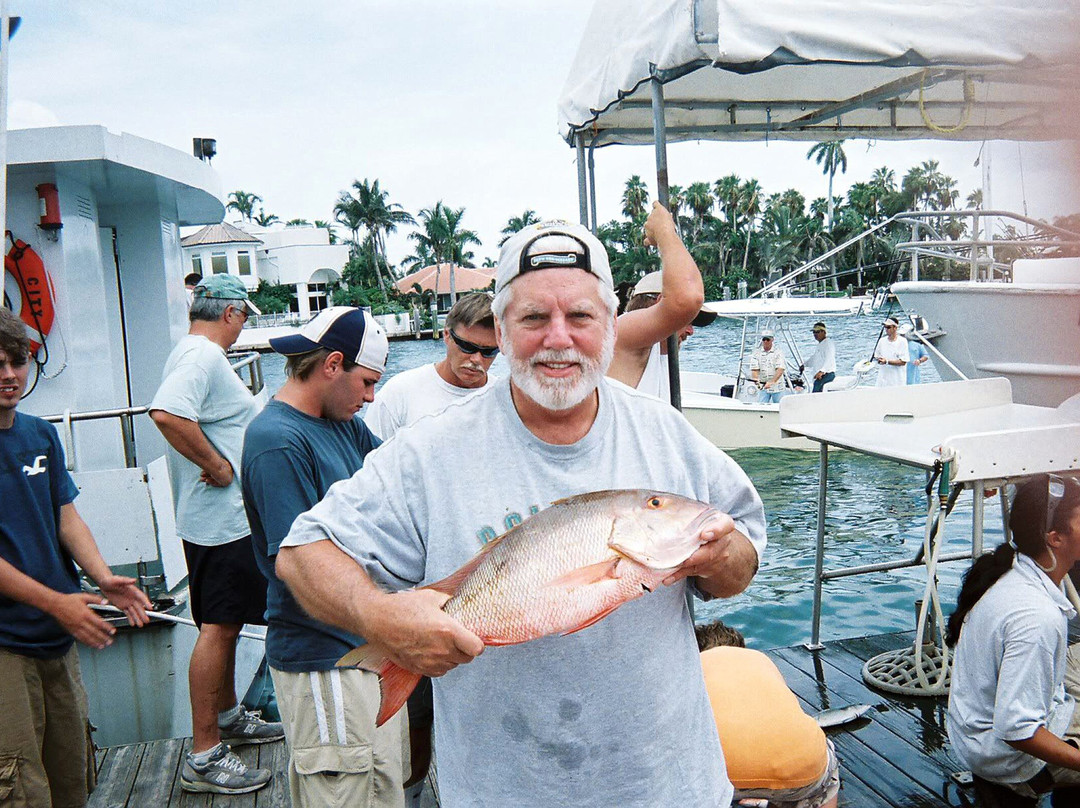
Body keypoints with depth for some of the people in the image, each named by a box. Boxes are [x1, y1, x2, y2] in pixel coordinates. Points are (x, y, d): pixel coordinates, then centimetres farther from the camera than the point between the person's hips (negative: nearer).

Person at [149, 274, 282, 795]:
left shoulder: (194, 353, 16)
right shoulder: (202, 354, -17)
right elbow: (166, 414, -33)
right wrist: (218, 465, -24)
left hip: (224, 518, 11)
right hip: (222, 518, -11)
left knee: (227, 624, 20)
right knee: (218, 628, -6)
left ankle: (228, 718, 35)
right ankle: (204, 757, 2)